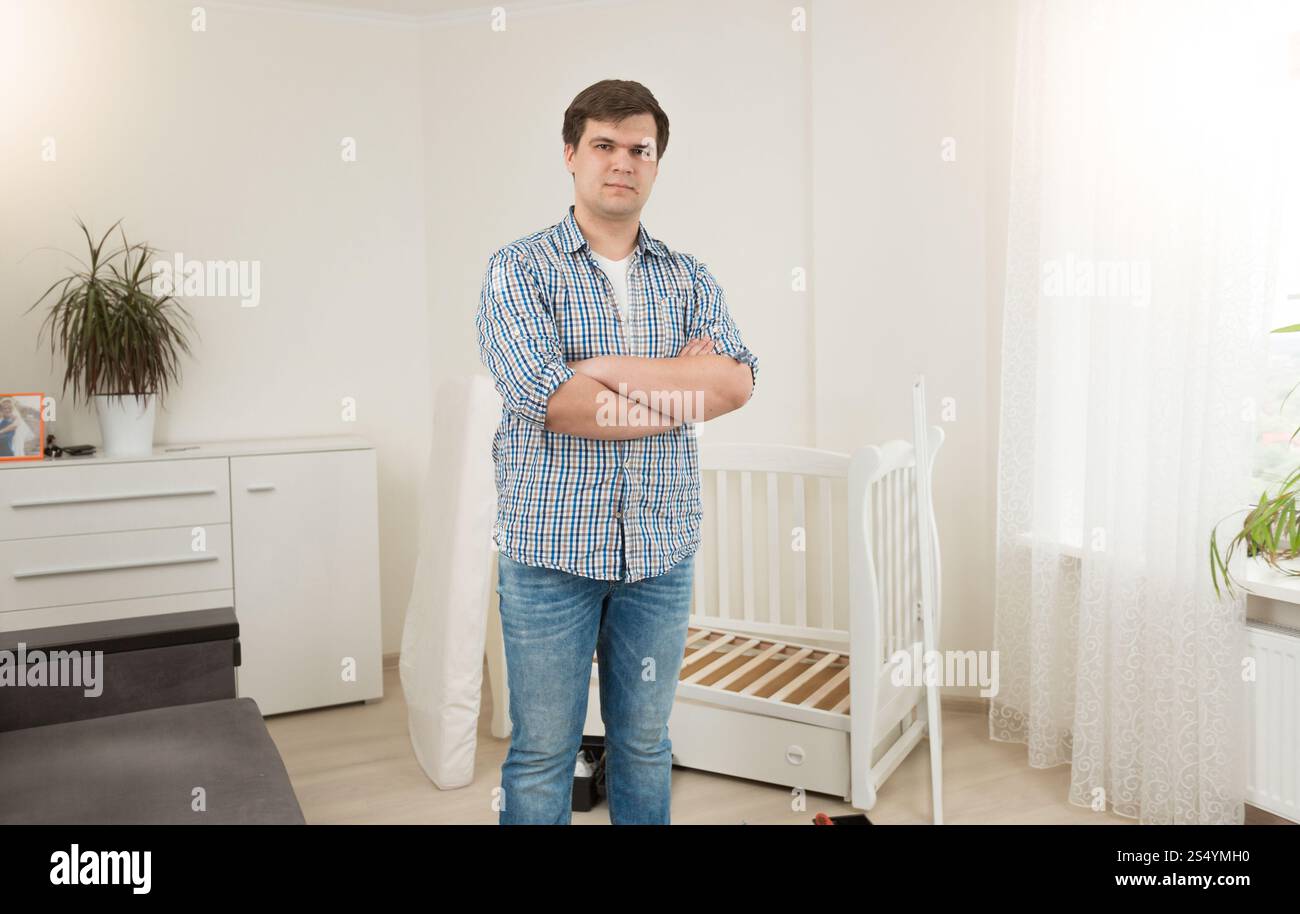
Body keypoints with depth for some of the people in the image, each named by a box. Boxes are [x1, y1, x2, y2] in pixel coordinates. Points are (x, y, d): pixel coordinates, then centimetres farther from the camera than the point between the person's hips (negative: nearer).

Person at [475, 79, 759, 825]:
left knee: (645, 741, 16)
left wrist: (608, 369, -17)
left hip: (664, 547, 3)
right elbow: (552, 399, -17)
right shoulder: (518, 269, -2)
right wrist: (684, 386, -10)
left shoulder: (690, 278, 9)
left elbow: (739, 378, -9)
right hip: (551, 546, -3)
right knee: (543, 750, 7)